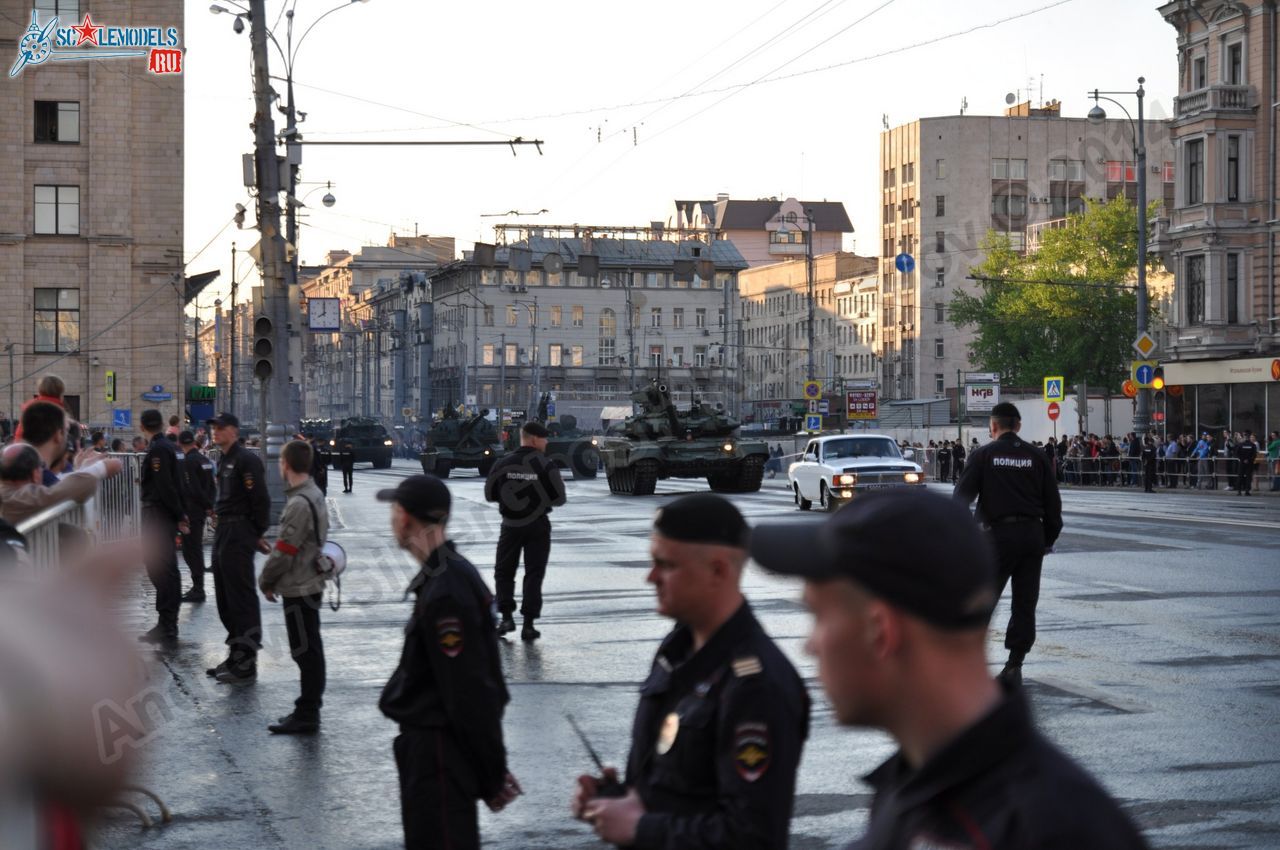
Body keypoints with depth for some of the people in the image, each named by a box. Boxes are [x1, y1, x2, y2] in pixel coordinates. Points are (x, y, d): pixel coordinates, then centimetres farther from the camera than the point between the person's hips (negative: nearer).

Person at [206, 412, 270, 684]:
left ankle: (246, 664, -6)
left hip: (239, 534, -10)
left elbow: (260, 499, -16)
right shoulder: (224, 461, 17)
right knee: (225, 599, 14)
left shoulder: (246, 459, -14)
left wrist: (258, 534, -12)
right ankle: (235, 657, 23)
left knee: (242, 599, -8)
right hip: (223, 533, 10)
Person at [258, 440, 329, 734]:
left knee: (305, 651, -3)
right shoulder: (314, 495, 9)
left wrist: (266, 581, -5)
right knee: (309, 650, 15)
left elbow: (285, 551, -20)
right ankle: (308, 709, 24)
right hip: (310, 583, 10)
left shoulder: (300, 503, -22)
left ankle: (307, 715, 2)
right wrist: (273, 578, 17)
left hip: (299, 588, -10)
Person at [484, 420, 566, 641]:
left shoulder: (502, 464, -5)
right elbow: (559, 498, -10)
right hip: (537, 525, -1)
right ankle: (528, 624, 2)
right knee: (534, 574, 6)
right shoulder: (545, 466, -11)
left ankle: (507, 616, 3)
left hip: (510, 525, 1)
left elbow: (489, 495, 1)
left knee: (503, 571, 15)